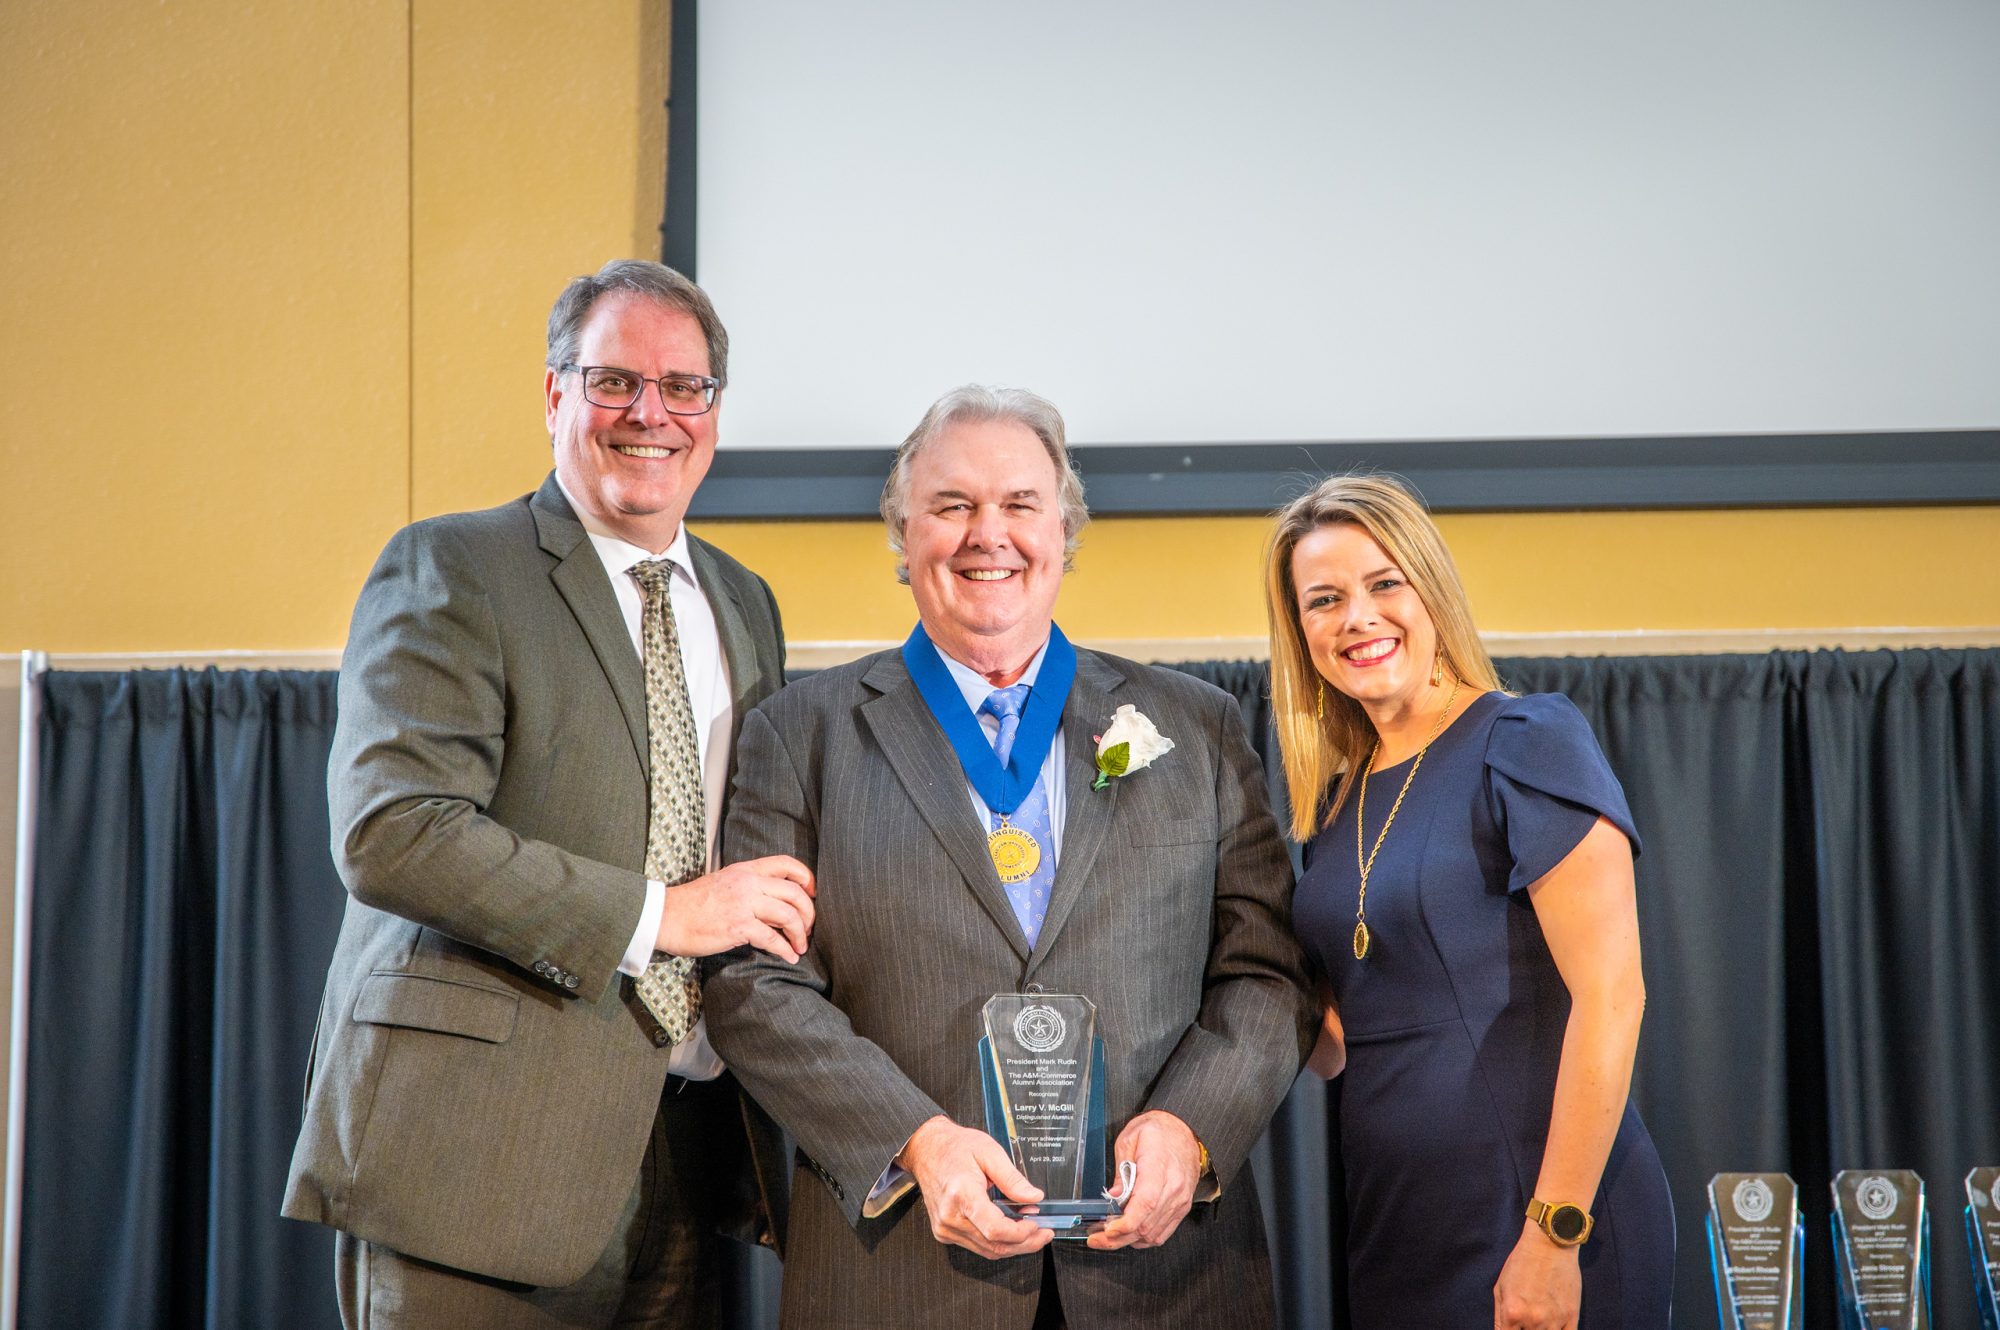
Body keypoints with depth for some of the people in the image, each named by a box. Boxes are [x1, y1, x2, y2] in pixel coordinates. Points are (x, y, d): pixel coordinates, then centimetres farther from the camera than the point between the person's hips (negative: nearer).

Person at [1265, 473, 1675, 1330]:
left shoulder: (1529, 743, -9)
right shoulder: (1335, 800, 10)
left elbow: (1609, 997, -17)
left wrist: (1555, 1234, -20)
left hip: (1547, 1229, -6)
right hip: (1395, 1228, 7)